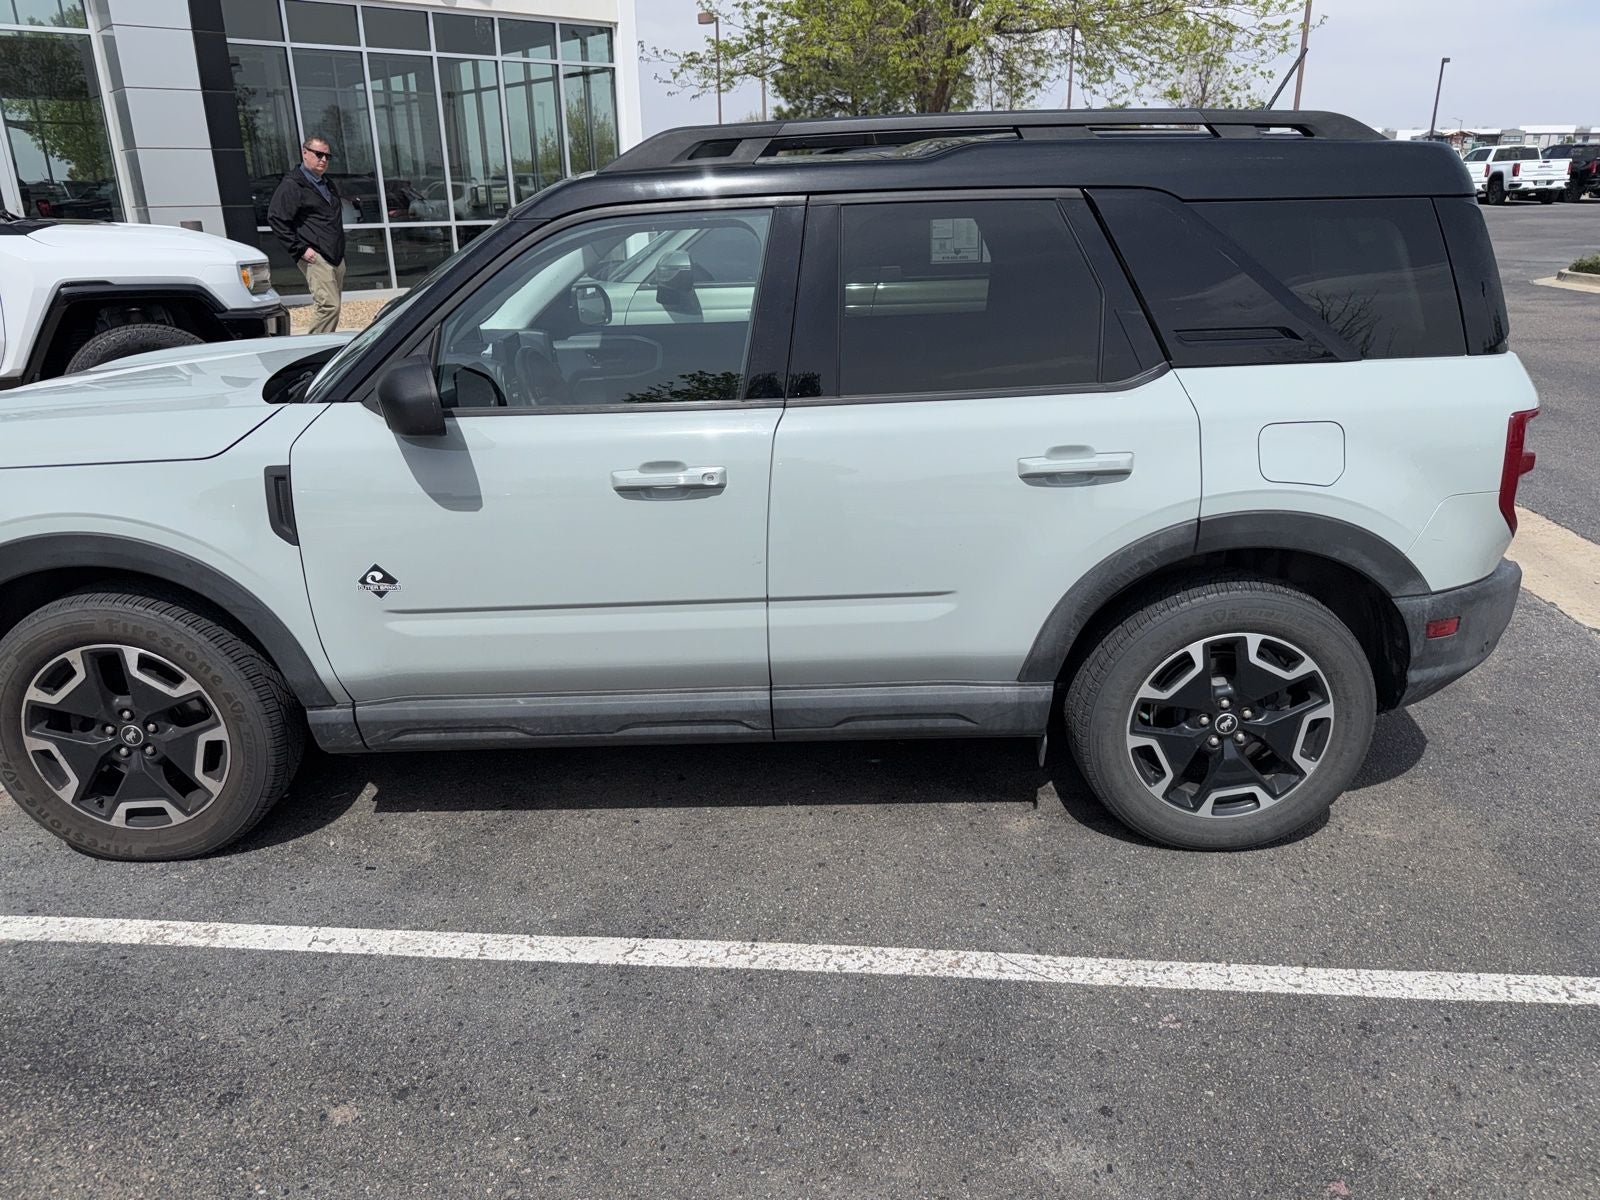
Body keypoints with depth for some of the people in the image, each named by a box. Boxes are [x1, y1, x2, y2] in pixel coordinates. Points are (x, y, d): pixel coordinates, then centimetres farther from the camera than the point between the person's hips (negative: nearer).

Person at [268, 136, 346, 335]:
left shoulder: (329, 185, 22)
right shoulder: (292, 185, -5)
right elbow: (276, 219, -10)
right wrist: (300, 249, -14)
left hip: (336, 256, 9)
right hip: (315, 257, -9)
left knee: (333, 304, 9)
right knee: (328, 304, -19)